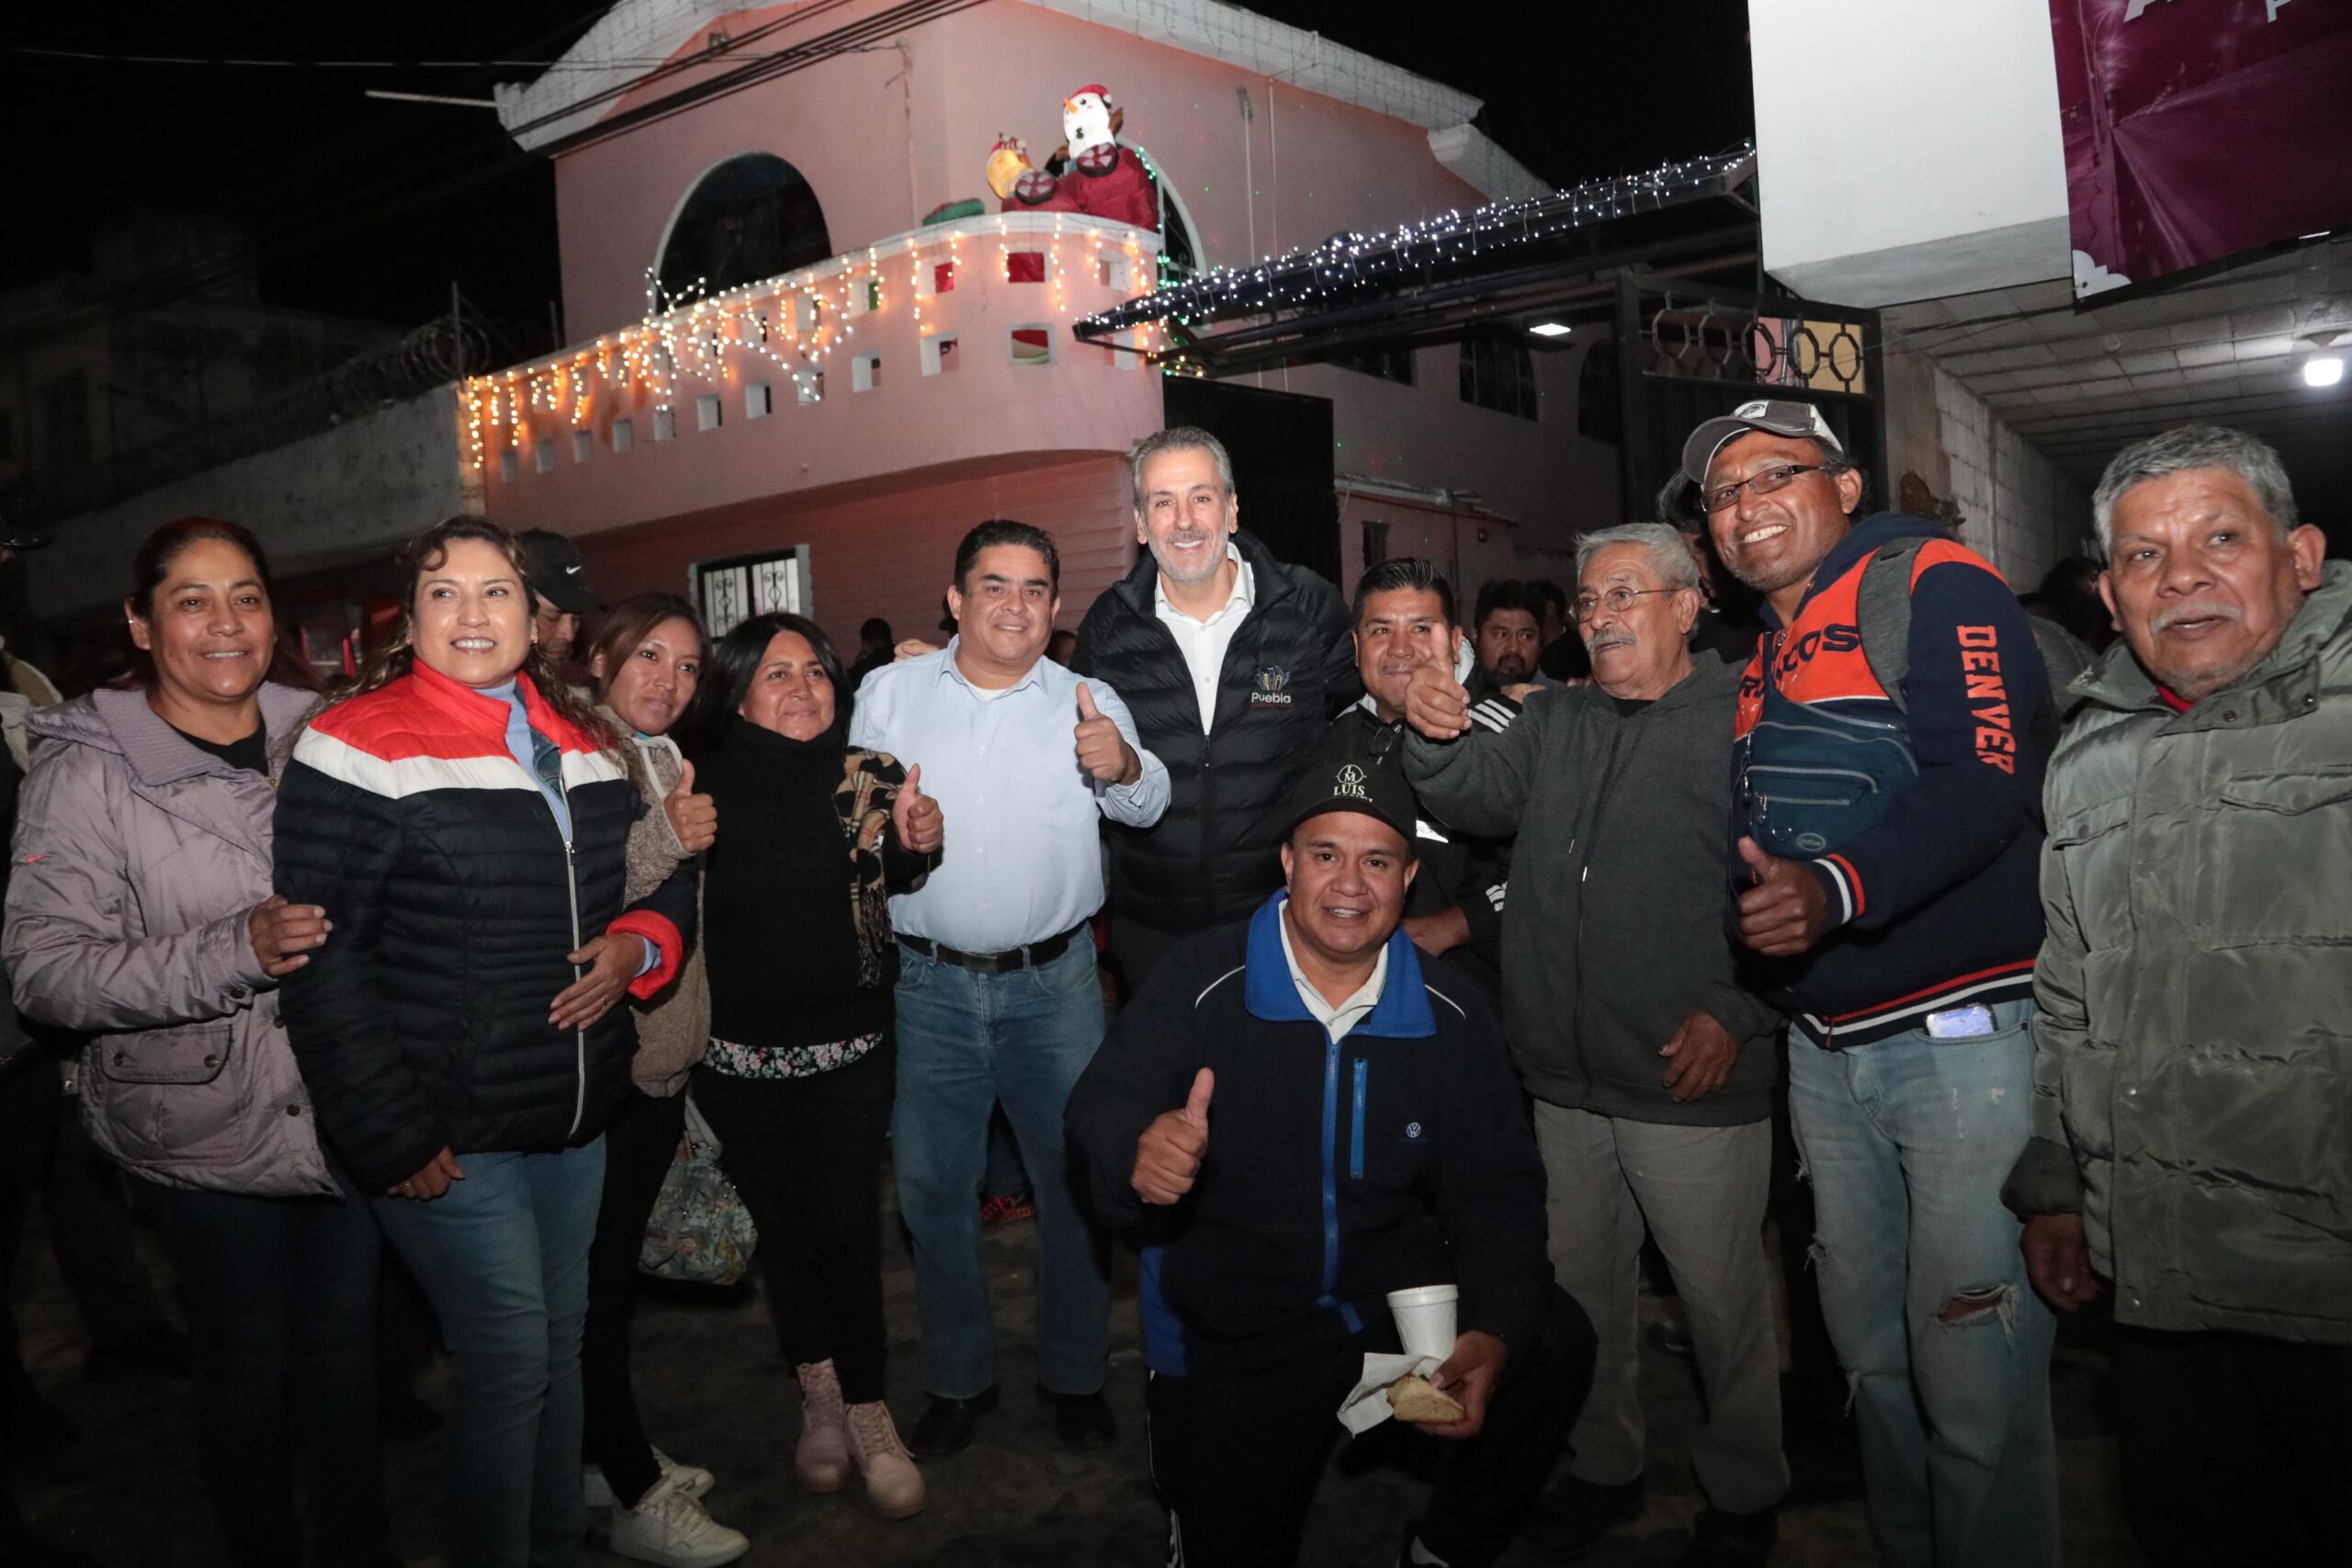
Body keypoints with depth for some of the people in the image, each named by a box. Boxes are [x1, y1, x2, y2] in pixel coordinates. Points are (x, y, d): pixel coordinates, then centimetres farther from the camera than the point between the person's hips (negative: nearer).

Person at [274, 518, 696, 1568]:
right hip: (447, 1133, -6)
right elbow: (322, 960, -14)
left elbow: (666, 875, 19)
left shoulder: (582, 740, 9)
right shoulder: (363, 748, -11)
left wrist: (640, 942, -4)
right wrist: (392, 1139, -16)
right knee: (509, 1363, -1)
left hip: (575, 1117, 7)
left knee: (561, 1346, 18)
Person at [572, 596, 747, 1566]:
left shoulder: (665, 760, 14)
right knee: (598, 1277, 2)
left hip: (662, 1057, 8)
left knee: (617, 1267, 18)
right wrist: (665, 838, -30)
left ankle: (607, 1458, 32)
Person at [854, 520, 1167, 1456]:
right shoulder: (891, 693, 4)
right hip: (930, 982, 1)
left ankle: (1076, 1375, 28)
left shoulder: (1087, 701, 1)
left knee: (1076, 1179, 8)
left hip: (1054, 981, 0)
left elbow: (1147, 808, -13)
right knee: (932, 1186, 10)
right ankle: (957, 1380, 29)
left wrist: (1125, 768, -35)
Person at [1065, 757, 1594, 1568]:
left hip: (1398, 1305, 3)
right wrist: (1140, 1152, -42)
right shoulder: (1203, 982, -11)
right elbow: (1102, 1106, -17)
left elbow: (1498, 1187, -3)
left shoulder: (1449, 1015, -3)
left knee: (1554, 1345, -17)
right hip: (1225, 1345, -2)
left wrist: (1495, 1332, -20)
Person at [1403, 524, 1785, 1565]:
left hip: (1692, 1083, -6)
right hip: (1566, 1081, 6)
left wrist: (1736, 1014, -19)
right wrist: (1434, 737, -17)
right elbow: (1474, 799, 4)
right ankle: (1603, 1468, 39)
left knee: (1722, 1300, 9)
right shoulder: (1555, 722, 13)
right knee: (1582, 1286, 19)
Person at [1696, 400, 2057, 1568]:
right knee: (1871, 1353, 16)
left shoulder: (1934, 583, -6)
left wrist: (1839, 888, -34)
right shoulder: (1761, 660, 17)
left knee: (1972, 1375, -2)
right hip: (1825, 1048, 7)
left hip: (1961, 1034, -7)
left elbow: (1990, 779, -21)